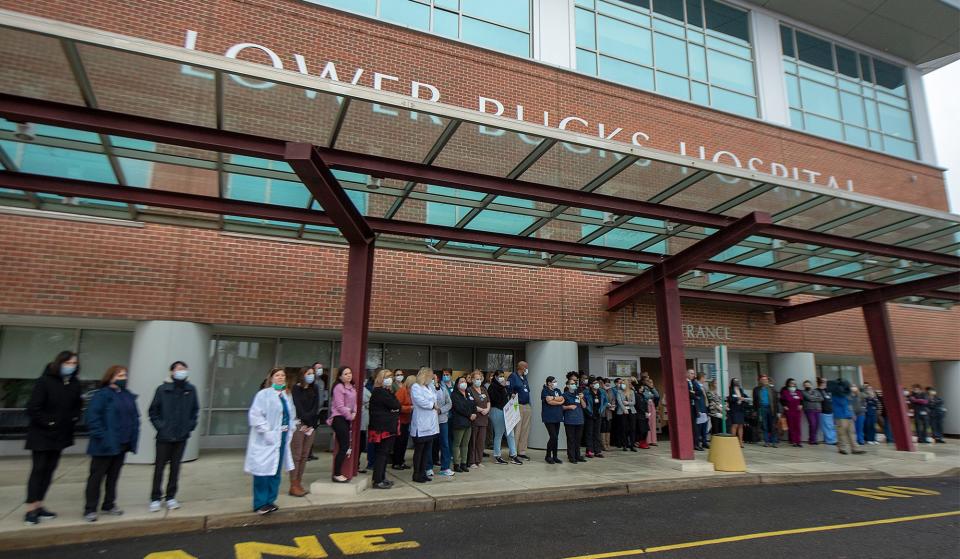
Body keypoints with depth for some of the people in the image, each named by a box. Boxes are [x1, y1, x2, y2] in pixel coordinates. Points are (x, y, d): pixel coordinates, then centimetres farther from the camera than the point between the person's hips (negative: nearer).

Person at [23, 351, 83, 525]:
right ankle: (31, 510, 5)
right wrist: (48, 422, -14)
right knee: (38, 469, -2)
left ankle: (39, 506, 20)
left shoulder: (75, 384, 2)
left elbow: (77, 405, 15)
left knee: (49, 470, 11)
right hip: (41, 434, -5)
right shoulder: (44, 382, -15)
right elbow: (33, 409, -15)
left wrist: (74, 418, 0)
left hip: (61, 435, 6)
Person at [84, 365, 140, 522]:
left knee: (114, 476, 15)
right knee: (97, 476, 3)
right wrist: (102, 437, -23)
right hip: (106, 445, -7)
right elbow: (92, 417, -19)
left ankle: (109, 505, 26)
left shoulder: (129, 396, 11)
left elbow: (135, 417, 16)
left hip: (122, 444, 7)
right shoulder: (102, 394, -12)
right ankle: (90, 509, 13)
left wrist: (133, 436, 6)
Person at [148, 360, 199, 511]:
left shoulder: (191, 389, -1)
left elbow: (195, 410, 8)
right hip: (164, 436, -2)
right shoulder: (163, 389, -9)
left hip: (181, 437, 2)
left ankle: (170, 497, 22)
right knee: (159, 467, 6)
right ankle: (155, 499, 19)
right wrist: (160, 426, -8)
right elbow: (153, 411, -1)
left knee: (175, 467, 10)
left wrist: (190, 425, -1)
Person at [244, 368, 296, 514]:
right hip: (266, 440, -7)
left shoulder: (287, 395, 12)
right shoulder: (264, 394, -9)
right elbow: (255, 415, -16)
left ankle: (270, 501, 25)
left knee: (276, 471, 13)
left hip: (282, 438, 7)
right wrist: (266, 432, -20)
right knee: (263, 471, -2)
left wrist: (291, 429, 5)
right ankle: (260, 504, 10)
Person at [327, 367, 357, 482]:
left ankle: (338, 473, 18)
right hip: (339, 418, -8)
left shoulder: (352, 388, 13)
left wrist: (354, 414, -1)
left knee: (345, 446, 9)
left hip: (347, 419, 8)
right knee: (344, 447, -9)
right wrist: (350, 416, -7)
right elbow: (340, 406, -16)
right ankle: (336, 475, 0)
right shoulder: (339, 387, -12)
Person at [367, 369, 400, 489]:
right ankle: (377, 481, -1)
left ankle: (382, 478, 22)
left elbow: (396, 406, 13)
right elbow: (395, 405, -20)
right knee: (382, 453, -6)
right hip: (383, 428, -10)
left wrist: (395, 408, -8)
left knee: (384, 453, 14)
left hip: (388, 428, 10)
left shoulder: (385, 391, 19)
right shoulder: (380, 392, -14)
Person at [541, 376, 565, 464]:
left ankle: (555, 456, 15)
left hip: (557, 417, 6)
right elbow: (549, 401, -15)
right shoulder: (545, 391, -3)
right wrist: (559, 402, -4)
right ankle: (548, 456, 5)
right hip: (548, 417, -6)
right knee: (553, 437, -10)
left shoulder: (557, 390, 16)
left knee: (555, 437, 7)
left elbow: (562, 399, 0)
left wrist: (553, 398, -13)